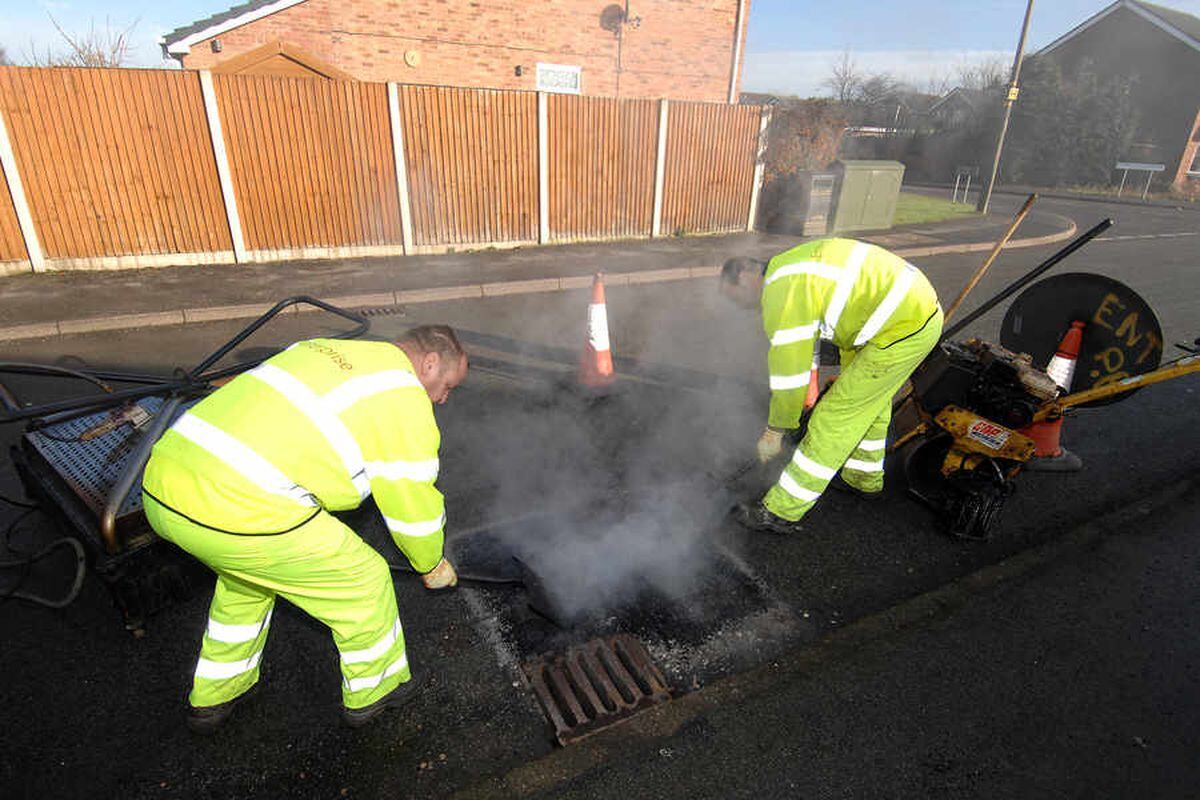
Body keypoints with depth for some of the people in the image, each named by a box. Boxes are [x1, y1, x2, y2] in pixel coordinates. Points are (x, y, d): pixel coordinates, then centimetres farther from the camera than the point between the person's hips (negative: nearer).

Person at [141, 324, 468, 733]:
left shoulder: (328, 350, 21)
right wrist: (433, 566, 22)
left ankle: (212, 698, 52)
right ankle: (372, 690, 35)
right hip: (240, 514, -9)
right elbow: (413, 506, 2)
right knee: (362, 577, 12)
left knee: (245, 576, 35)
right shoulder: (405, 400, -4)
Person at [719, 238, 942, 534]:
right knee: (870, 401, 26)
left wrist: (774, 431, -6)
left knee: (836, 415, -7)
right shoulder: (788, 268, 15)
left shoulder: (782, 290, -18)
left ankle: (782, 512, 2)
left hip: (904, 329, -10)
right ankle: (865, 479, 46)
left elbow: (789, 368, -18)